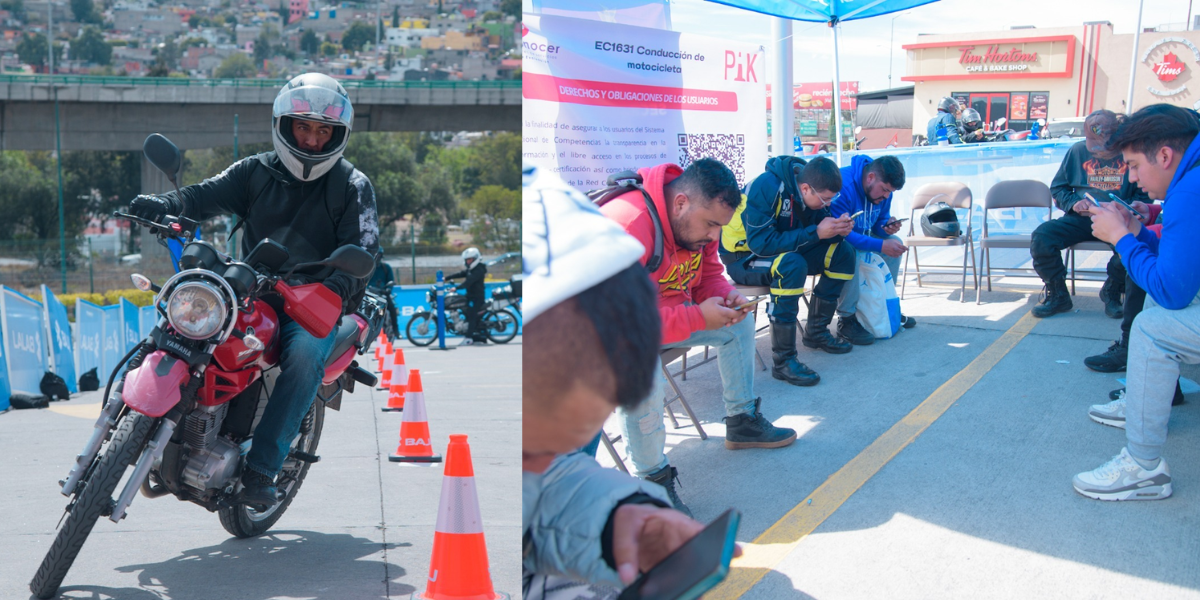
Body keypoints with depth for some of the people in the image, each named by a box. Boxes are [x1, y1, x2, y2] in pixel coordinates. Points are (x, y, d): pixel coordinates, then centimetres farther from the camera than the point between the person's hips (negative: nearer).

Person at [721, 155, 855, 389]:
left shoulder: (812, 191, -6)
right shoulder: (767, 188, -29)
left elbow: (819, 229, 3)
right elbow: (762, 243, -34)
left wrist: (838, 229, -20)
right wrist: (815, 232, -35)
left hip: (783, 250, 8)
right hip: (742, 255, -8)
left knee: (842, 252, -4)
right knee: (792, 265, -36)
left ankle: (816, 331, 7)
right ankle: (782, 361, -31)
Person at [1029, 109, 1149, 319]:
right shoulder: (1078, 151, 7)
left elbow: (1144, 195, 5)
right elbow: (1057, 188, 15)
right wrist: (1073, 203, -6)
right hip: (1080, 219, 2)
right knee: (1041, 236, -24)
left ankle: (1112, 292, -5)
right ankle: (1058, 295, -2)